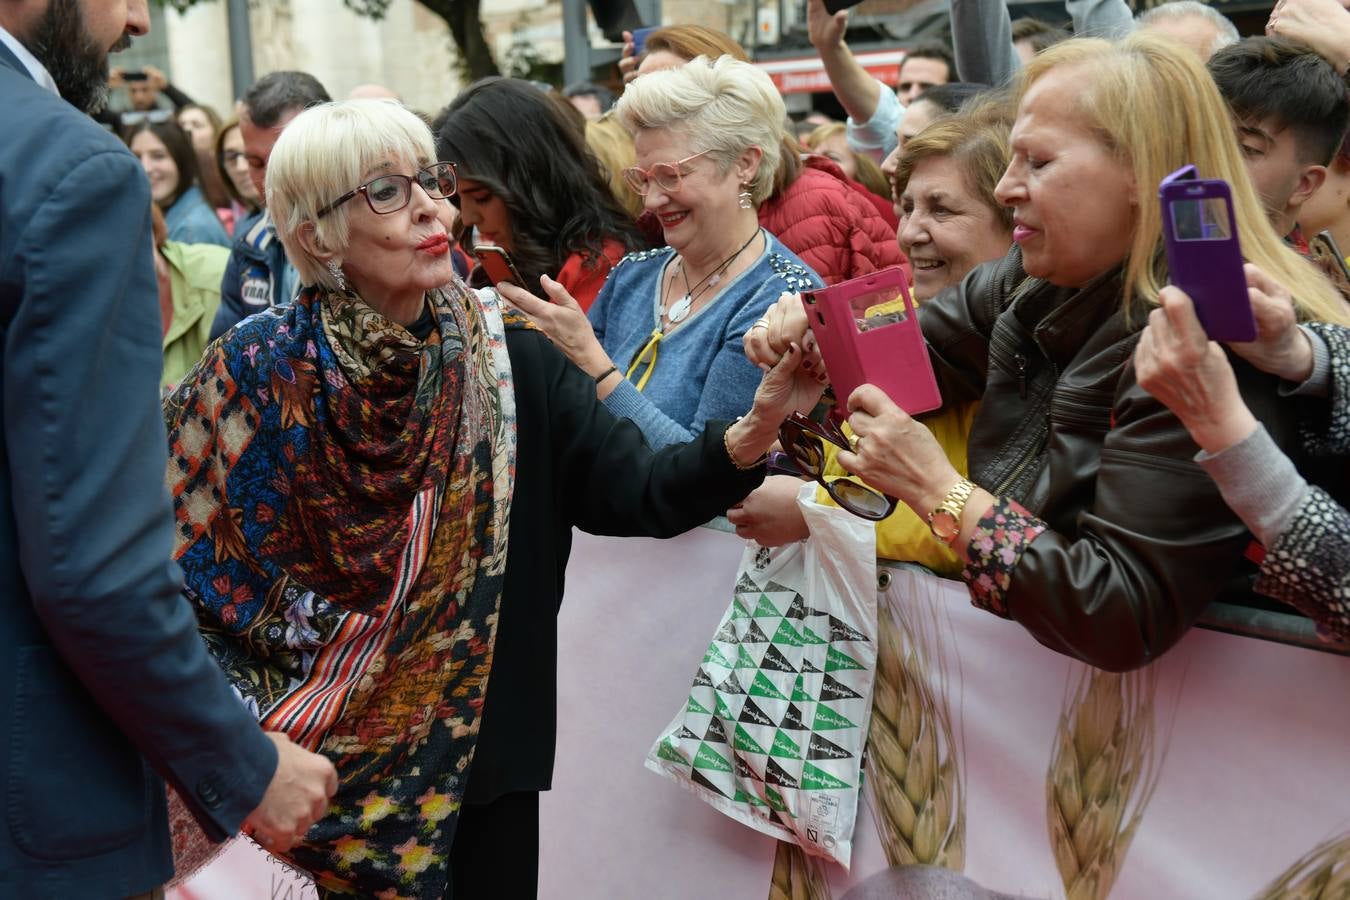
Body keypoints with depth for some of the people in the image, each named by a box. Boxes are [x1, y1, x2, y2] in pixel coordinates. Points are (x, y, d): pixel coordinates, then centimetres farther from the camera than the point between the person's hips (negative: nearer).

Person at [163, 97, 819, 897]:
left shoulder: (512, 356, -6)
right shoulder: (257, 371, -9)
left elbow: (638, 492, -14)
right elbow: (177, 565, -5)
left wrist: (757, 427, -31)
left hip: (483, 765, 2)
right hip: (307, 770, -1)